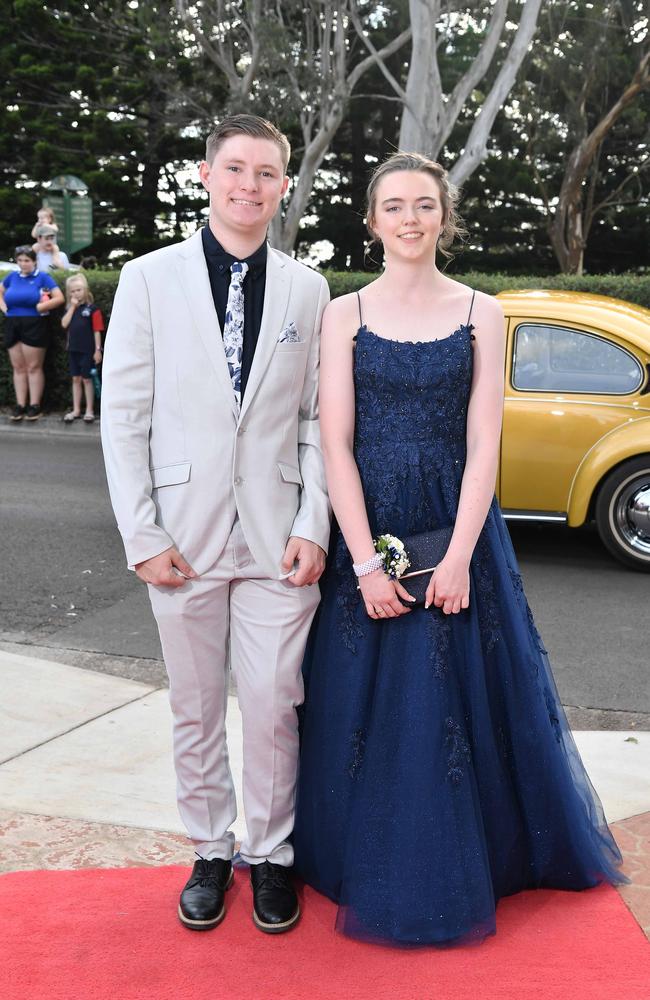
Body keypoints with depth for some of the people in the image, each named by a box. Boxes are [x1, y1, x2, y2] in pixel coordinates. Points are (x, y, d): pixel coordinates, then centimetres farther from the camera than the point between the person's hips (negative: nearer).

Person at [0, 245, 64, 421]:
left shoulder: (42, 277, -2)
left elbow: (59, 298, -8)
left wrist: (40, 307, -12)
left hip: (34, 326, -5)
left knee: (33, 367, -1)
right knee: (18, 367, 7)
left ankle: (34, 406, 4)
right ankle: (20, 405, 11)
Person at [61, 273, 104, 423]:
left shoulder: (92, 309, -7)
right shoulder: (70, 309, 9)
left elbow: (97, 331, -8)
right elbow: (64, 324, -6)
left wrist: (98, 350, -12)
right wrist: (73, 307, -8)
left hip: (87, 350, -5)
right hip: (73, 349, 5)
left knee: (86, 379, 1)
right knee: (76, 379, 10)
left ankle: (89, 410, 10)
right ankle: (76, 410, 17)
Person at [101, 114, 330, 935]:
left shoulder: (307, 289, 5)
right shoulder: (149, 278, 0)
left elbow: (317, 419, 5)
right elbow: (123, 416, -2)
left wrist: (313, 526, -4)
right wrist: (143, 538, -7)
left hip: (278, 537, 1)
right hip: (183, 536, 0)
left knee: (272, 706, 5)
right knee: (194, 711, 12)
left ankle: (270, 853, 26)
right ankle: (211, 852, 31)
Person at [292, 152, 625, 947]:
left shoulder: (481, 313, 3)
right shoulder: (345, 314, 1)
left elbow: (483, 445, -3)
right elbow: (335, 444, -5)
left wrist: (458, 557, -13)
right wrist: (366, 562, -13)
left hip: (457, 529, 1)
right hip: (366, 527, 0)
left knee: (462, 701, 8)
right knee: (368, 703, 7)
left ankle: (458, 877, 29)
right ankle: (374, 877, 27)